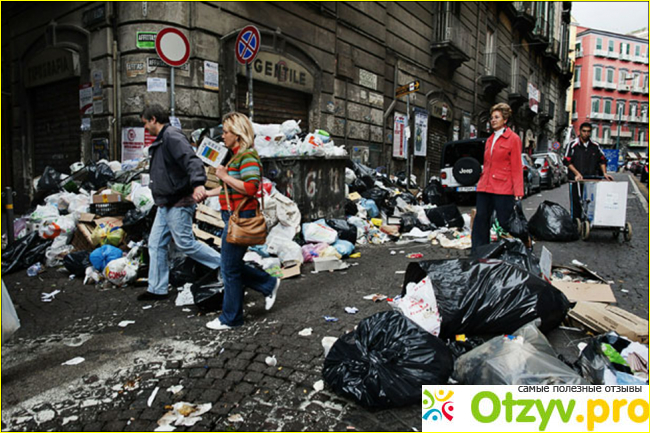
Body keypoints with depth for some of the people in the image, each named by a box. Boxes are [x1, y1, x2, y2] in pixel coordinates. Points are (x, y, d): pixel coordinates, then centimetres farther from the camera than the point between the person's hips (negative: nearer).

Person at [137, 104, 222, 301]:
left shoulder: (172, 136, -14)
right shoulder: (160, 140, 19)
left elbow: (191, 160, -29)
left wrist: (198, 184, -45)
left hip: (178, 203, -10)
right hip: (166, 205, 10)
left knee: (185, 243, -5)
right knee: (156, 244, 10)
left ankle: (221, 264, 12)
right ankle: (157, 289, 17)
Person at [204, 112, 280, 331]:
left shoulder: (248, 156, -15)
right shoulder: (236, 156, 15)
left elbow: (251, 187, -26)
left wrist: (224, 176, -18)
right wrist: (206, 194, 23)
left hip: (241, 217, -10)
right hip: (233, 216, 10)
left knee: (230, 268, 1)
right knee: (232, 265, 17)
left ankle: (231, 318, 17)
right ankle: (269, 284, 30)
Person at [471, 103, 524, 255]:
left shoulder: (513, 138, 0)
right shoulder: (490, 140, 18)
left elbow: (517, 168, -4)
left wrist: (518, 192, -10)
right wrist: (482, 182, 12)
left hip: (503, 188, -6)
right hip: (485, 187, 6)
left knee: (505, 222, -1)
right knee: (481, 220, 5)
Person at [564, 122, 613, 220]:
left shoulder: (595, 146, 11)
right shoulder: (573, 145, -1)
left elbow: (602, 160, 19)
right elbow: (567, 161, -4)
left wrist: (604, 173, 6)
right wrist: (577, 173, -14)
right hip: (575, 180, -3)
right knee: (576, 203, -2)